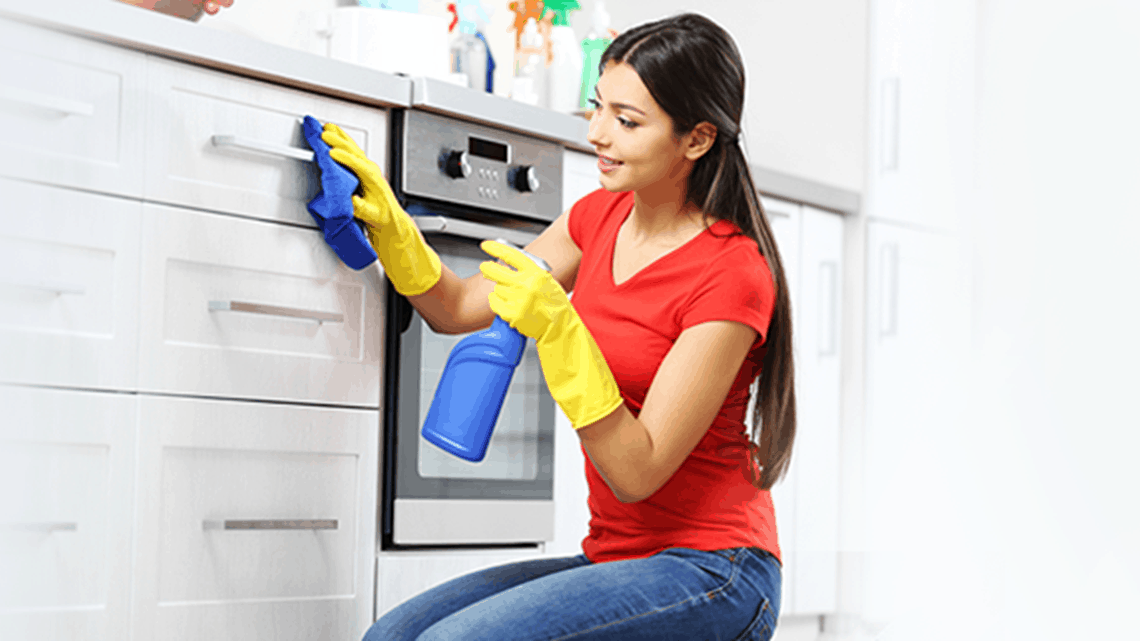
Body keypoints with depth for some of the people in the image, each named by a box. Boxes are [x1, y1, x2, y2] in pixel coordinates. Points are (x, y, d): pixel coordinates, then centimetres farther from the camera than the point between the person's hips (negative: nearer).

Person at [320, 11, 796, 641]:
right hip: (616, 558, 7)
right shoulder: (601, 217, 7)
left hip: (708, 573, -7)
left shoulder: (731, 276, -18)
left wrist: (558, 329, -29)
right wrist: (390, 226, -3)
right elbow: (461, 307, 14)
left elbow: (637, 473, -20)